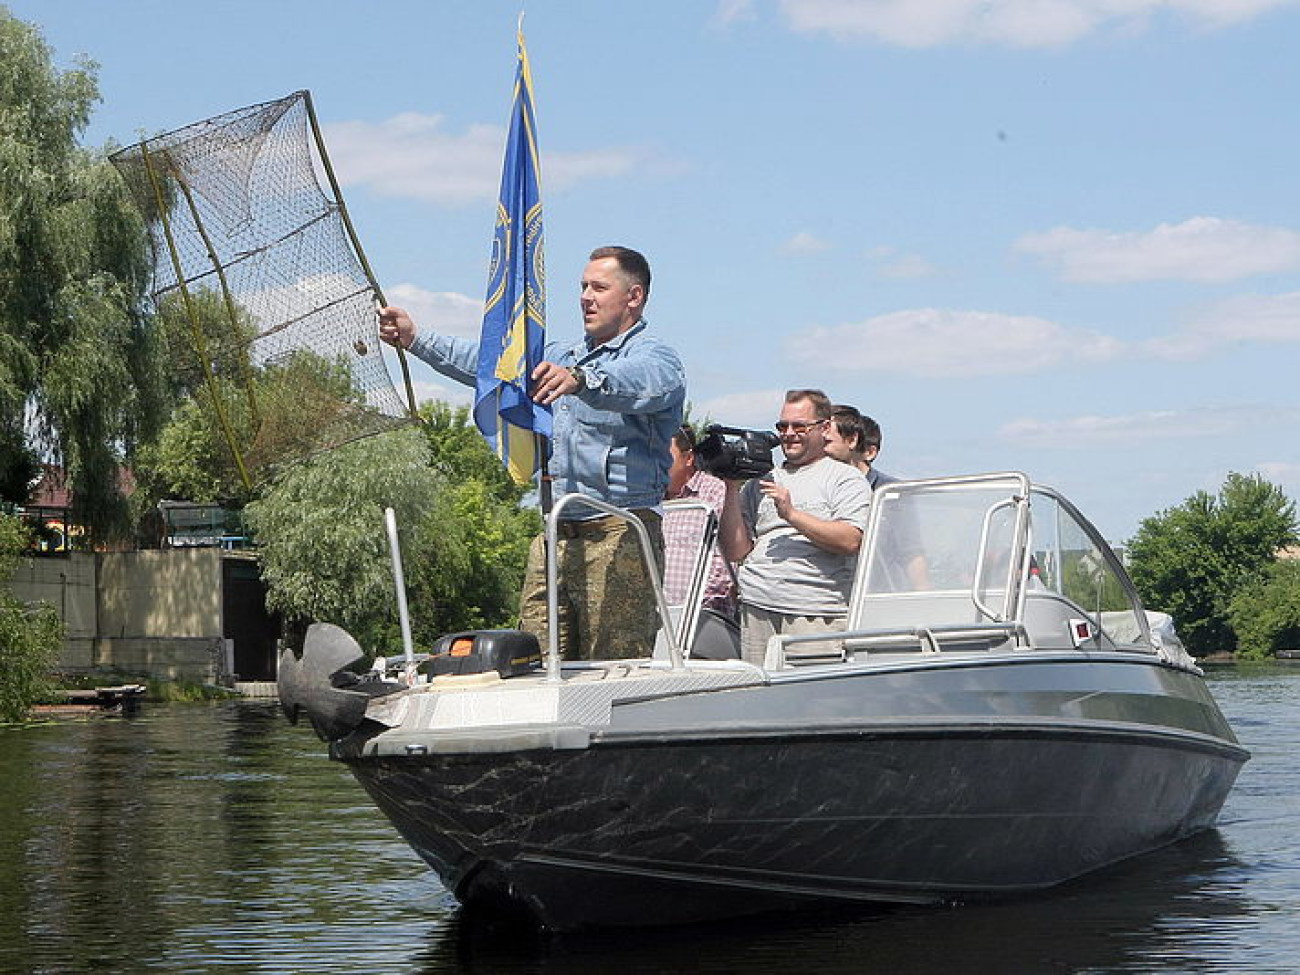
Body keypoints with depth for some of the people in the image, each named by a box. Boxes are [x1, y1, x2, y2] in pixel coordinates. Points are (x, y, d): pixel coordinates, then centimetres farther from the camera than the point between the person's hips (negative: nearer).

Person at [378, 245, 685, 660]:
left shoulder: (653, 356, -3)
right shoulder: (561, 357, 25)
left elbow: (641, 381, -27)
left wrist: (580, 380, -47)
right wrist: (416, 340, 11)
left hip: (619, 536, -8)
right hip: (554, 536, 8)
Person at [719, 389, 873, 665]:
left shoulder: (846, 478, 7)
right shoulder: (760, 482, 20)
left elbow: (850, 541, -9)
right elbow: (736, 552, 12)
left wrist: (791, 514, -13)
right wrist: (733, 489, 5)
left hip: (816, 614, -4)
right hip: (756, 612, 4)